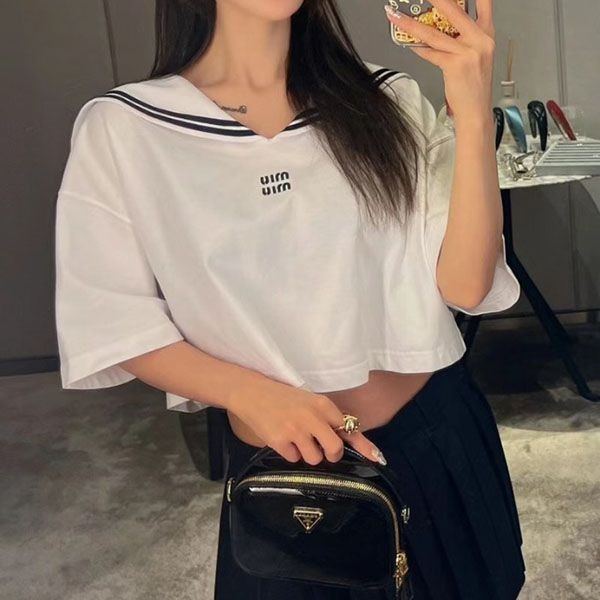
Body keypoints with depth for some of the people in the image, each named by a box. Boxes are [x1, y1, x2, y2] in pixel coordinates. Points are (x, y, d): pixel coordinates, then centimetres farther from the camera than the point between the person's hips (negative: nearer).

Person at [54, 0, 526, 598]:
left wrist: (474, 117, -24)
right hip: (280, 469, -2)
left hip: (437, 440, 3)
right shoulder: (120, 128, -10)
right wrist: (249, 393, -20)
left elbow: (466, 285, -11)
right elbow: (114, 324, -6)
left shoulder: (385, 101, -6)